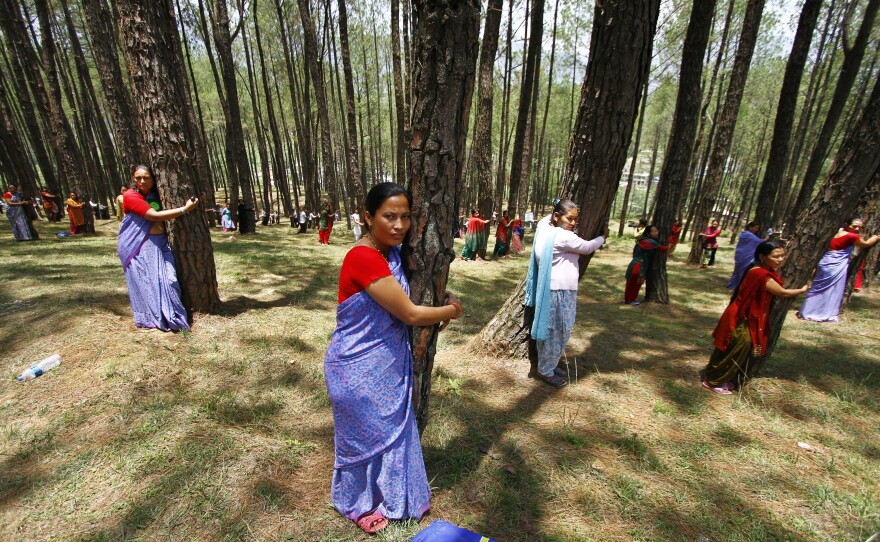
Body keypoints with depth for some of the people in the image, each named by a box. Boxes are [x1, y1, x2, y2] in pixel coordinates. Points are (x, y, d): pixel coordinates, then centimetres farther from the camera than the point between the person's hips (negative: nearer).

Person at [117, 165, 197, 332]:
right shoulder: (130, 196, -9)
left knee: (167, 278, -2)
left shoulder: (155, 194, 13)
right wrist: (185, 209, -19)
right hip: (139, 247, -5)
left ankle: (169, 315, 8)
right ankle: (151, 318, 11)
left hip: (159, 243, 6)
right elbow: (155, 216, -19)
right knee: (146, 281, 0)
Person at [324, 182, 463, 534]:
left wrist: (444, 301, 2)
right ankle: (357, 504, 45)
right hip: (360, 369, -8)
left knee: (392, 429, 24)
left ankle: (384, 494, 51)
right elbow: (409, 314, -25)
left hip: (388, 363, 8)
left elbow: (407, 296, 18)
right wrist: (452, 311, -9)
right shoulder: (364, 258, -28)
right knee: (364, 436, 16)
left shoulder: (392, 254, -1)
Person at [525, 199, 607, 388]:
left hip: (551, 289, 9)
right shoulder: (564, 237, -21)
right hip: (560, 292, -9)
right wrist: (603, 236, 13)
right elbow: (588, 247, -6)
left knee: (550, 331, 19)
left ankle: (546, 365, 32)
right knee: (557, 333, 4)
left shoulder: (546, 229, 4)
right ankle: (545, 371, 17)